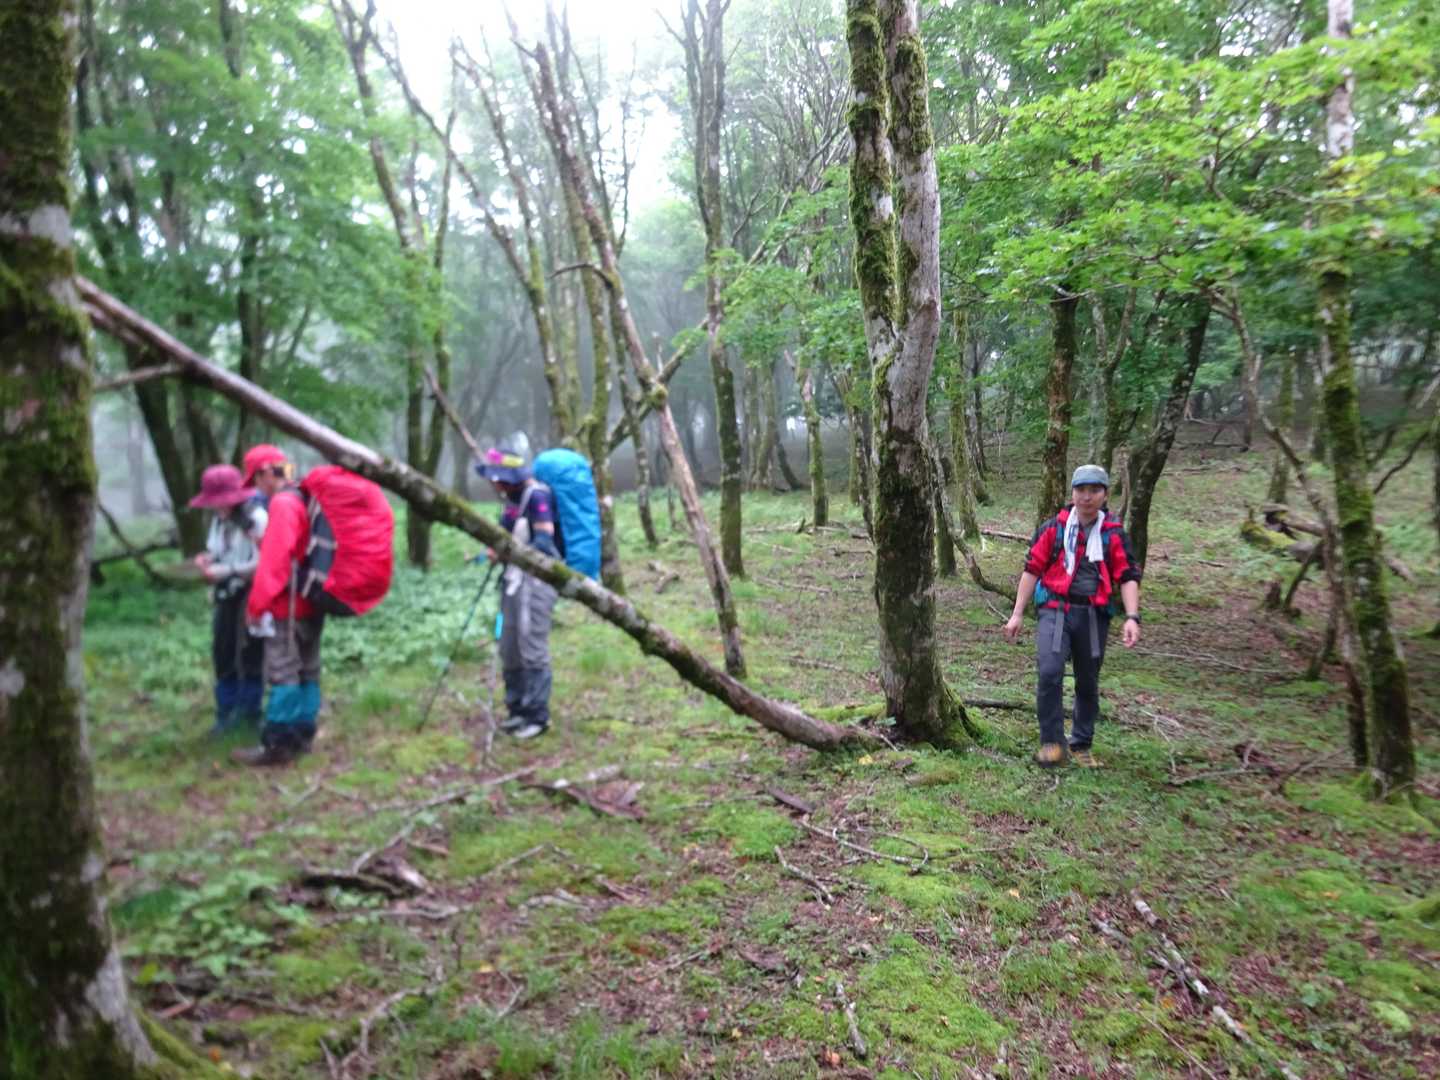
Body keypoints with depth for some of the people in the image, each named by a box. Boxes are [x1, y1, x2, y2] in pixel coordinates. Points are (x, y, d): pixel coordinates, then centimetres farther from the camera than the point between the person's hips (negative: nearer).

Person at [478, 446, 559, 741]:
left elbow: (544, 542, -18)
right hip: (514, 578, 9)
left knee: (532, 650, -6)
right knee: (510, 649, 12)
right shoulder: (510, 498, 12)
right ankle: (517, 711, 23)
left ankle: (538, 716, 3)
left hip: (536, 579, -9)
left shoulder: (536, 496, -13)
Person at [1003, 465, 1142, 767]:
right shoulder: (1054, 528, 1)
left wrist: (1132, 617, -15)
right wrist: (1017, 614, 2)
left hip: (1094, 616, 2)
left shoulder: (1114, 535, 3)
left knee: (1088, 684, 12)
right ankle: (1051, 742, -5)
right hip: (1056, 611, -2)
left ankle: (1082, 746, 27)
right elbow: (1032, 570, 4)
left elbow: (1128, 577, 0)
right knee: (1049, 672, -19)